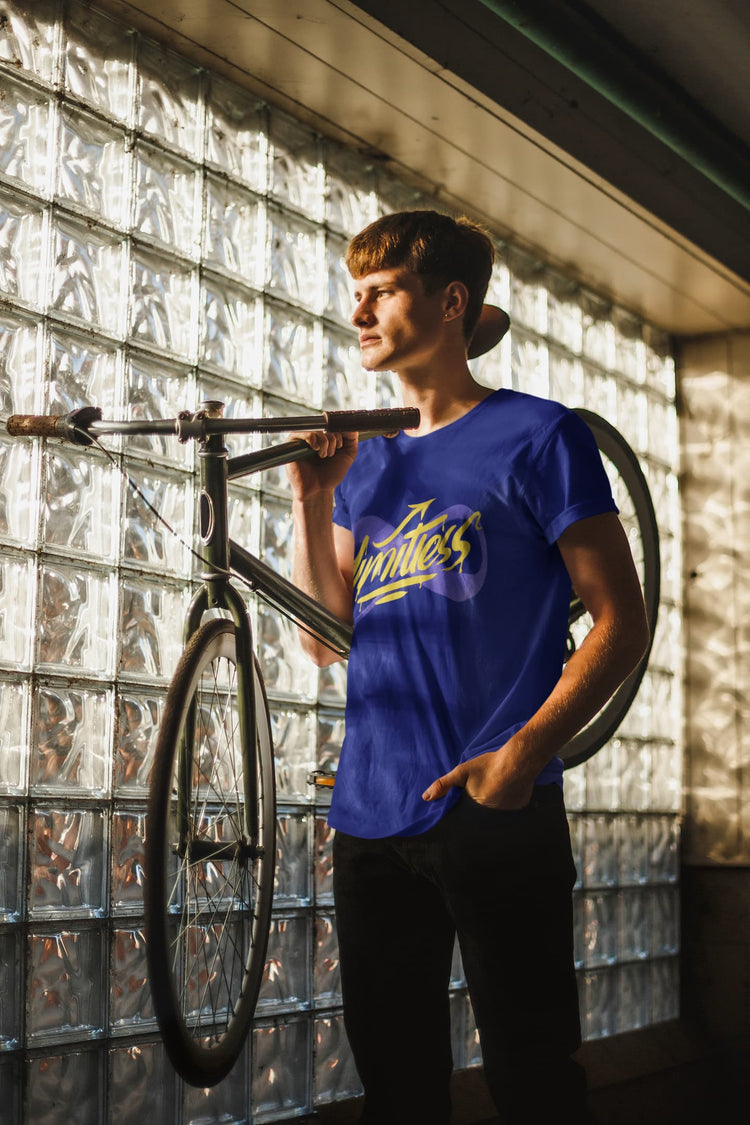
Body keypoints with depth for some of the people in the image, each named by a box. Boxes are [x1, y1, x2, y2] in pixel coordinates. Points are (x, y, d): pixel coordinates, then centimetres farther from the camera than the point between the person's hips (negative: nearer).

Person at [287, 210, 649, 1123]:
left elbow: (620, 621, -5)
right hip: (370, 816, 6)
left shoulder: (537, 436, 0)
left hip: (495, 811, -5)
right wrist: (311, 500, 2)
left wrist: (524, 751, -18)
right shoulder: (368, 463, 17)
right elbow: (326, 636, 14)